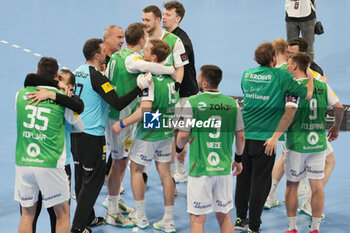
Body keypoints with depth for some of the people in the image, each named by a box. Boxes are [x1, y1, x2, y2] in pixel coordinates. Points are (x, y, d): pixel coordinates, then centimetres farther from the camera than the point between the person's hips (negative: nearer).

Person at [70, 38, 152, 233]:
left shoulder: (78, 72, 9)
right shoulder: (97, 77, -18)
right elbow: (118, 103, -24)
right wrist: (140, 87, -22)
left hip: (75, 132, 9)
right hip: (92, 135, -9)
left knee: (82, 178, 17)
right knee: (93, 180, 0)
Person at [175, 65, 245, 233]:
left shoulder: (192, 102, -9)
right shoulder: (232, 104, 2)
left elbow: (184, 135, -8)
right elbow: (240, 136, 7)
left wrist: (178, 149, 14)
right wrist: (238, 159, 23)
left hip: (200, 168, -4)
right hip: (224, 168, 4)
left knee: (197, 219, 2)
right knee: (224, 216, 13)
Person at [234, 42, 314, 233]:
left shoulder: (247, 74, 6)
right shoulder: (281, 76, -10)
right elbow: (307, 94, -8)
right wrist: (309, 73, 9)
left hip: (244, 133, 5)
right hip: (265, 136, -5)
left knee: (243, 176, 19)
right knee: (260, 181, 3)